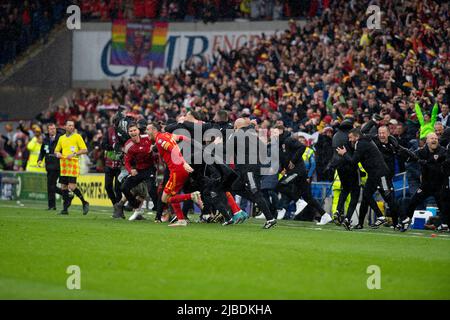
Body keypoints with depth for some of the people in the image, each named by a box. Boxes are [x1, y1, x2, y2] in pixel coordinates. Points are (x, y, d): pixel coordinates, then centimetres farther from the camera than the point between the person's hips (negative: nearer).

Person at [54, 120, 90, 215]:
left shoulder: (77, 136, 1)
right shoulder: (61, 138, 16)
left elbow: (85, 150, -3)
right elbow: (56, 150, 25)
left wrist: (74, 154, -15)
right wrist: (57, 154, 2)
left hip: (73, 163, -5)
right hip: (63, 164, 6)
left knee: (72, 186, -15)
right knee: (63, 186, 3)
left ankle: (84, 203, 1)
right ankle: (65, 208, 9)